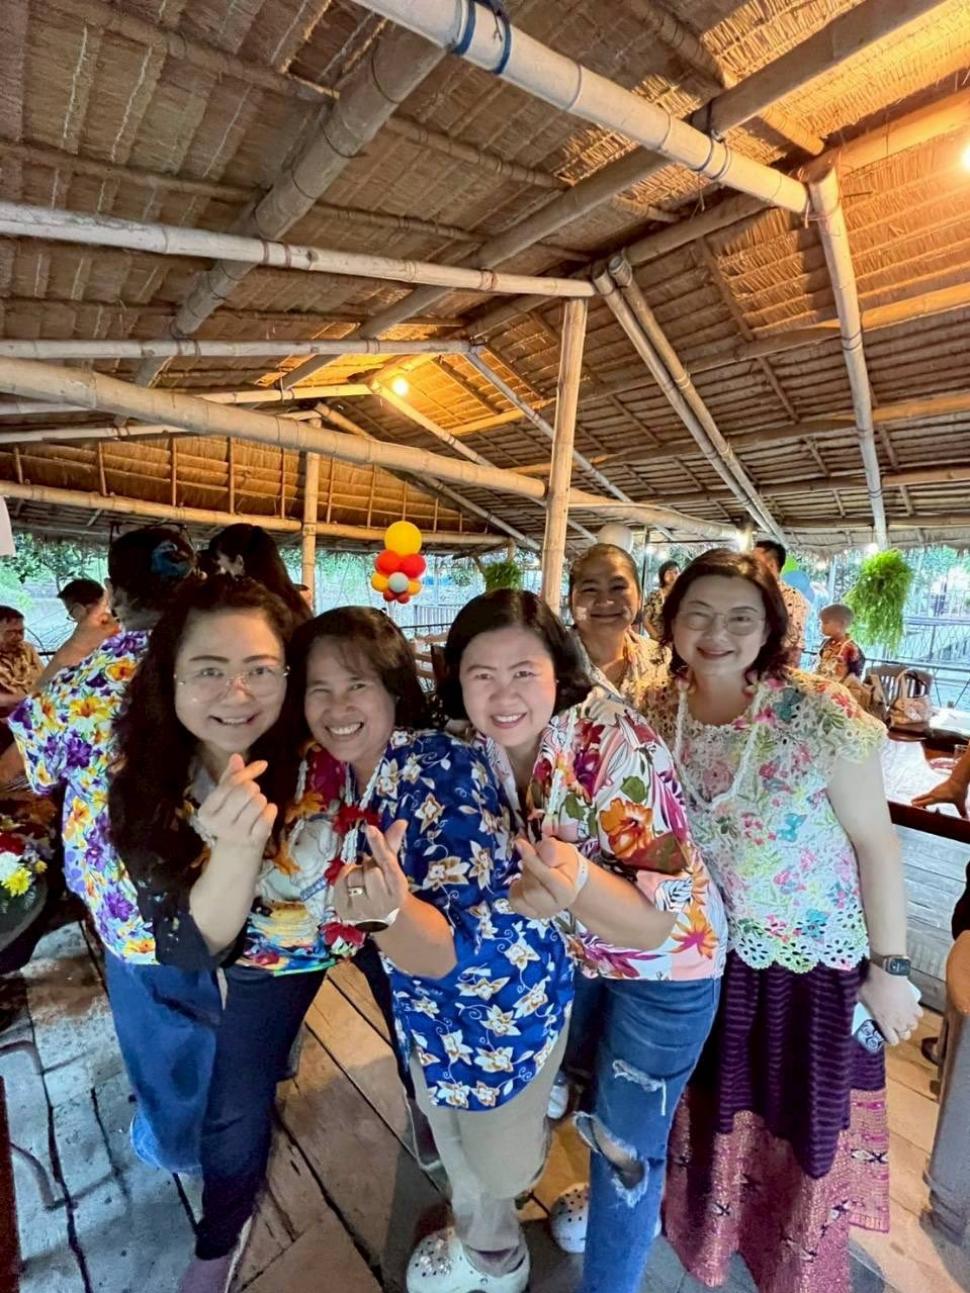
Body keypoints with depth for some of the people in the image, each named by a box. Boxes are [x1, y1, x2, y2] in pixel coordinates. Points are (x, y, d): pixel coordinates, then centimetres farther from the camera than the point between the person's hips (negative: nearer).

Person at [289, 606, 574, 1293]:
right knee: (454, 1140, 31)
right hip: (426, 1002, 7)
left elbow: (456, 947, -37)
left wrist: (389, 908, -54)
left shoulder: (441, 768, -33)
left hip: (504, 994, -7)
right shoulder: (338, 773, -10)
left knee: (498, 1162, 19)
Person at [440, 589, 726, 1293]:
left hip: (665, 966, -6)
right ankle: (625, 1201, 62)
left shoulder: (616, 747, -35)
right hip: (572, 952, 6)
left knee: (627, 1141, 15)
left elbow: (667, 920, -32)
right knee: (594, 1101, 30)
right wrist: (530, 890, -23)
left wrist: (576, 883, -50)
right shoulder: (483, 743, -17)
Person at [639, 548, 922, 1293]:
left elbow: (876, 841, -15)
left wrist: (889, 968, -10)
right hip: (707, 960, 4)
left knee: (805, 1130, 19)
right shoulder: (656, 714, -13)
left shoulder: (820, 713, -24)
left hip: (815, 960, -3)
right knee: (712, 1110, 26)